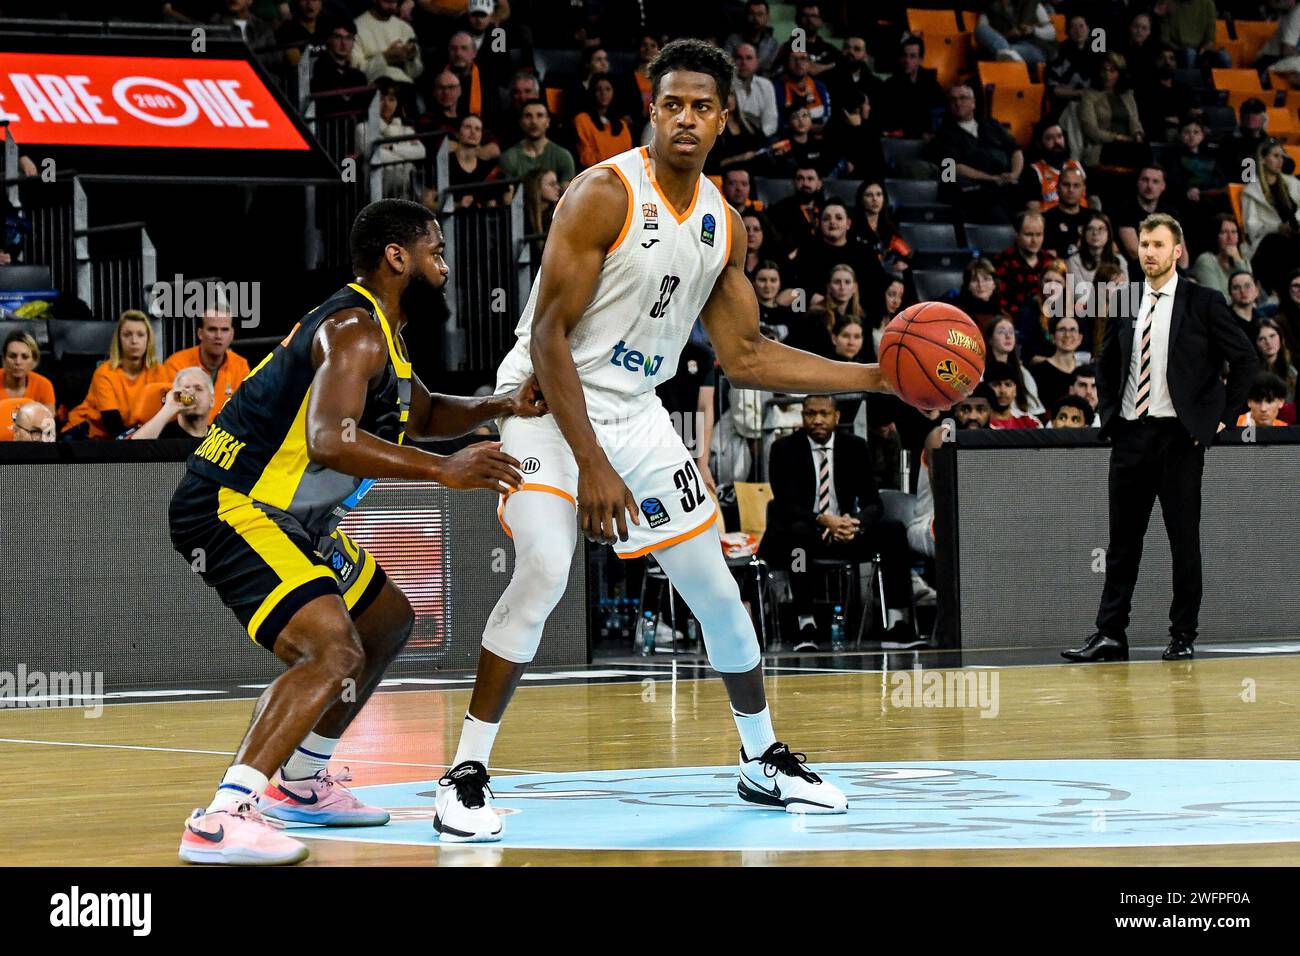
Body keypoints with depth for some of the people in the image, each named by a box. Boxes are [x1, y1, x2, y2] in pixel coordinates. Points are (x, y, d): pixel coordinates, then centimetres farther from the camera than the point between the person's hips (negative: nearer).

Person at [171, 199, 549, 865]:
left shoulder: (377, 331, 15)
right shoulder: (356, 332, -19)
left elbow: (422, 415, 29)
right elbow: (330, 440, -35)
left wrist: (499, 406, 10)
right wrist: (444, 472, -37)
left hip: (287, 517, 11)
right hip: (231, 509, -11)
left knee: (388, 622, 25)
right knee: (333, 651, -27)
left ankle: (298, 783, 33)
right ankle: (222, 821, -33)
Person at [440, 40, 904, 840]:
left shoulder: (724, 224, 3)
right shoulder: (605, 195, -18)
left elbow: (745, 356, 10)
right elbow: (548, 336, -19)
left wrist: (876, 377, 4)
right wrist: (590, 465, -23)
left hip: (636, 411, 7)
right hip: (550, 404, -6)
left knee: (715, 586, 9)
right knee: (545, 572, -25)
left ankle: (765, 763, 28)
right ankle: (466, 776, -15)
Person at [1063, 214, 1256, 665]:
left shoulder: (1203, 303, -2)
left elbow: (1244, 358, -1)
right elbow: (1106, 364, 22)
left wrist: (1223, 416, -5)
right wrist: (1109, 415, 10)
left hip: (1179, 436, -4)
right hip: (1130, 436, 4)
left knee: (1184, 540, 1)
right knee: (1123, 541, 5)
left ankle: (1182, 637, 8)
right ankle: (1110, 635, 7)